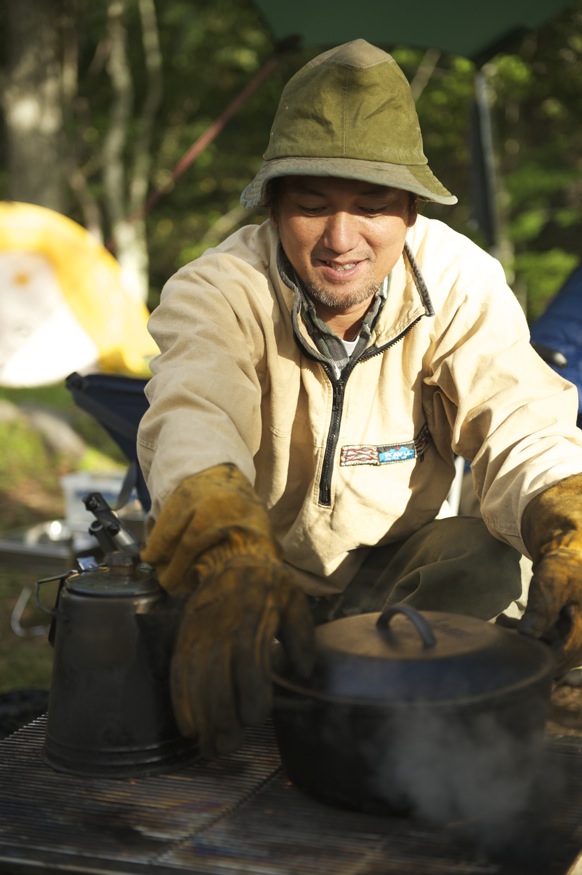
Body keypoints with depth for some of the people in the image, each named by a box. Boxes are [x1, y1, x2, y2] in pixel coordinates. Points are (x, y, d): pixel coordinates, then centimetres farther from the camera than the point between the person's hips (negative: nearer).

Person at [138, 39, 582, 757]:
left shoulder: (458, 279, -13)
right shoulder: (216, 289, -20)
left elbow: (517, 422, -22)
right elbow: (192, 416, -39)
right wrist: (230, 558, -62)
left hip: (394, 567, 2)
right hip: (261, 559, -1)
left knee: (489, 560, -27)